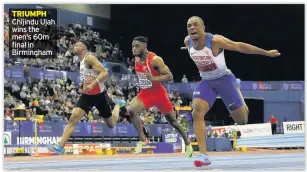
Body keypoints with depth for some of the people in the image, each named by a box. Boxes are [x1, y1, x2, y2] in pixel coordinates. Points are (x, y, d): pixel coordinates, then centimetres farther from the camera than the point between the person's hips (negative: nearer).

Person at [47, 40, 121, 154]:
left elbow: (104, 73, -24)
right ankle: (60, 146, -22)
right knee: (73, 117, -15)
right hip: (87, 94, 7)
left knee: (111, 124, 11)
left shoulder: (89, 58, -15)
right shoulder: (82, 61, 11)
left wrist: (92, 84, -32)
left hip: (99, 94, -7)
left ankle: (118, 104, 44)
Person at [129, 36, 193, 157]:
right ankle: (143, 140, -12)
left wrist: (153, 79, -36)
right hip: (145, 93, 5)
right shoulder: (136, 59, -1)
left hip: (158, 93, -5)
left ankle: (187, 143, 31)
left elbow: (170, 76, -24)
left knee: (172, 121, 10)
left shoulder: (155, 59, -22)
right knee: (131, 110, -23)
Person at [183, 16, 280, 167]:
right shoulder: (187, 42, -11)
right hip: (206, 82, 4)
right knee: (197, 113, -21)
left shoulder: (215, 41, -26)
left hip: (224, 79, -4)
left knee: (242, 120, 5)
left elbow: (240, 46, -20)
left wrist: (266, 52, -14)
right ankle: (203, 155, -20)